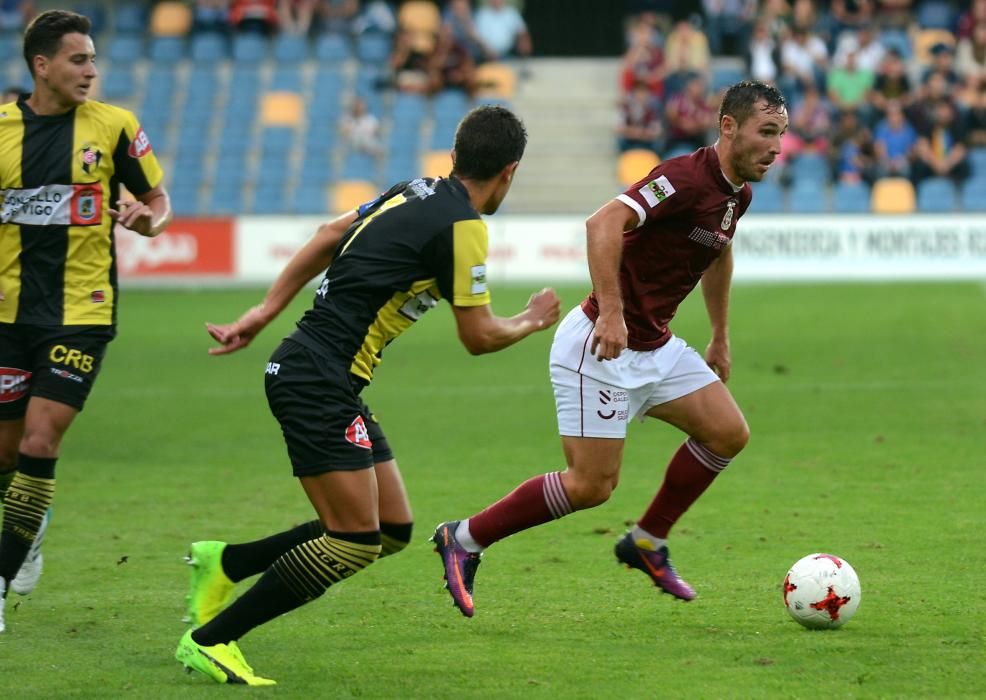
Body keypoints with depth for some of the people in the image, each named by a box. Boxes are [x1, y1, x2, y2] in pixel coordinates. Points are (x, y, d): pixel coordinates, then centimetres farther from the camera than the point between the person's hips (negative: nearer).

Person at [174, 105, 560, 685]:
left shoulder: (416, 193, 13)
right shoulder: (461, 224, -14)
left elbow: (331, 235, 21)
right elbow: (479, 336, -8)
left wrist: (266, 312, 23)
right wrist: (534, 321, 11)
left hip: (322, 379, 10)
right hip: (318, 382, -10)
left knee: (392, 529, 9)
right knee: (355, 541, -13)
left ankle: (225, 563, 16)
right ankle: (211, 640, -8)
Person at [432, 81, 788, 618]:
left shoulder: (737, 192, 7)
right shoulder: (686, 177, -22)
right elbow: (604, 223, -35)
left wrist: (720, 337, 31)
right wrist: (612, 313, -40)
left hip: (654, 347, 9)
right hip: (602, 346, -9)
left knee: (728, 433, 2)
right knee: (592, 484, -9)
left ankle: (647, 542, 17)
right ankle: (463, 540, 6)